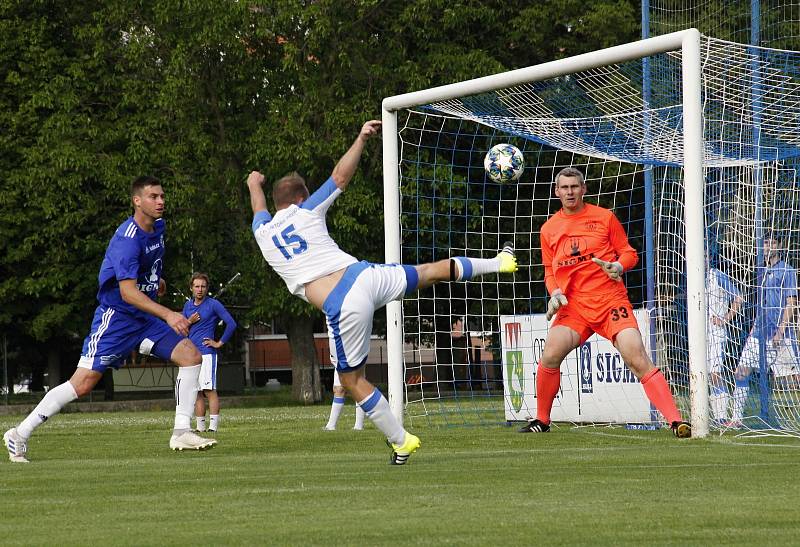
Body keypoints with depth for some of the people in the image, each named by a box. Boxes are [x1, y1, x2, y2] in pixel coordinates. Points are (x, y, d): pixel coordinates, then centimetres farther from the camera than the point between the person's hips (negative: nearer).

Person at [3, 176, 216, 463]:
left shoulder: (158, 226, 6)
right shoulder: (127, 239, -23)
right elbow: (127, 291, -29)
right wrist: (167, 315, -34)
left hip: (146, 317, 8)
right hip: (116, 317, -8)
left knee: (191, 355, -7)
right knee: (83, 383, -12)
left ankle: (181, 433, -4)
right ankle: (20, 434, -2)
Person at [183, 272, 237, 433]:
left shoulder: (213, 304, -4)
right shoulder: (188, 305, 15)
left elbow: (231, 324, -8)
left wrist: (220, 343, -6)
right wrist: (189, 322, -1)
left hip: (206, 352, -6)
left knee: (209, 390, -12)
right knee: (197, 392, 7)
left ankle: (213, 426, -16)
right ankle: (199, 427, 9)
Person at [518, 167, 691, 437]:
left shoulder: (604, 217, 5)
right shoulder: (548, 229, 12)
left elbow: (629, 253, 8)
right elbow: (550, 271, 21)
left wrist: (618, 266, -14)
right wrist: (555, 293, 1)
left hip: (611, 300, -2)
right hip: (573, 305, 2)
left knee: (638, 359, -17)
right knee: (549, 357, -17)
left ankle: (675, 421, -19)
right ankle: (541, 421, 4)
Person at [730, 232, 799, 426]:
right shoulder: (762, 272, 16)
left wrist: (781, 331, -17)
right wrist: (754, 327, 17)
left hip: (779, 335, -7)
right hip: (759, 333, 7)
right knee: (741, 372, 2)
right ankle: (736, 418, 7)